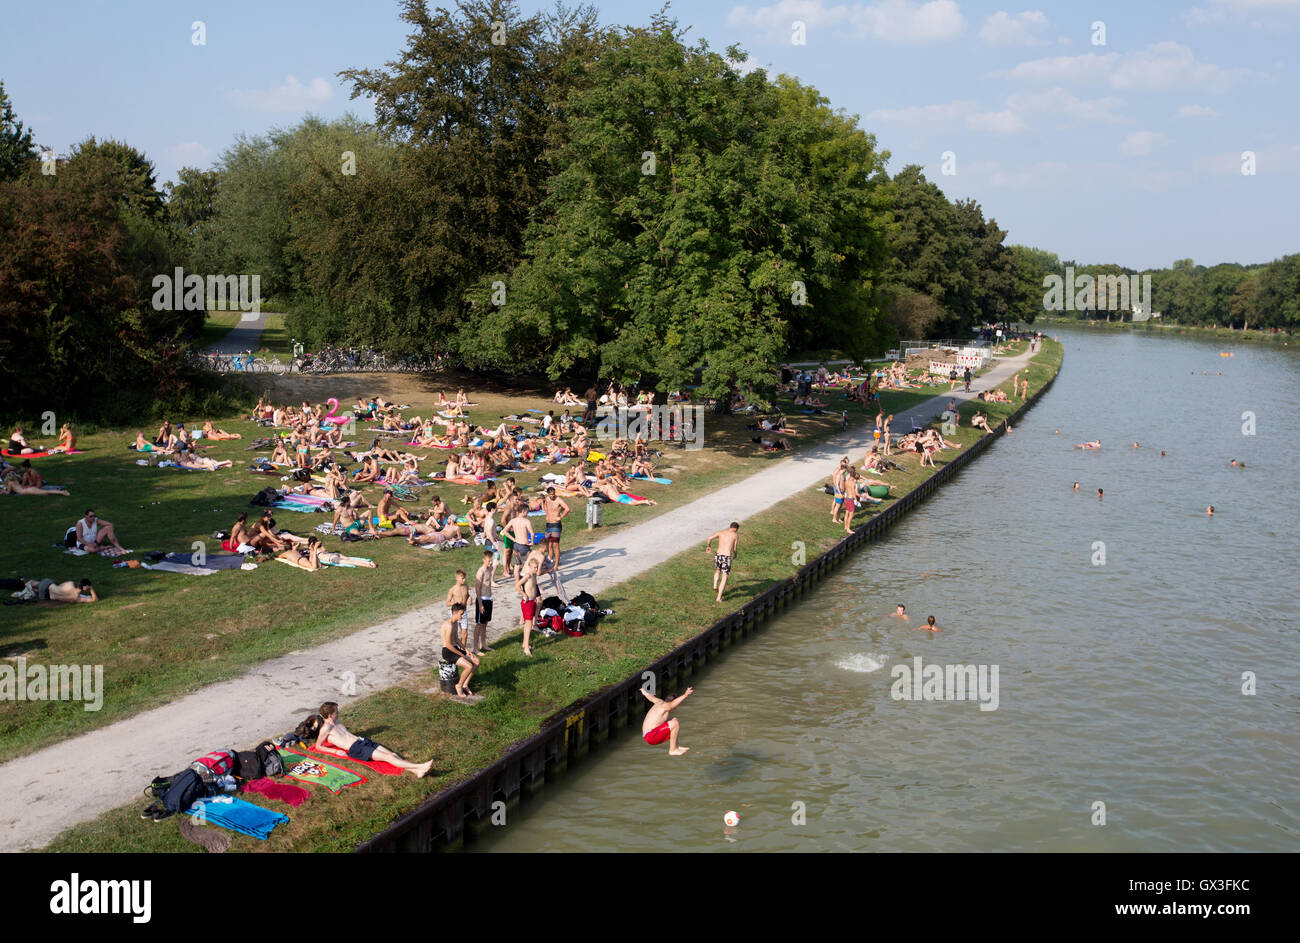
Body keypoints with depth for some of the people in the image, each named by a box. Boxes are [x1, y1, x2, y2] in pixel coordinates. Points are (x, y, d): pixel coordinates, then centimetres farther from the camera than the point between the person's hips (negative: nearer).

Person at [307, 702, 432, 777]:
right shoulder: (326, 728, -3)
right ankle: (419, 766, -34)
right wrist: (336, 751, -8)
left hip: (362, 741, 9)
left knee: (392, 754, -12)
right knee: (388, 757, -22)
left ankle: (417, 771, -27)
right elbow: (318, 746, 0)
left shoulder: (336, 721, 21)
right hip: (355, 749, -9)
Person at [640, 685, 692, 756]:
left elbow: (651, 697, 34)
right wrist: (685, 695, -56)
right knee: (675, 724, -17)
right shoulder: (666, 706, -16)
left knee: (674, 719, 20)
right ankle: (672, 750, -9)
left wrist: (644, 692, 56)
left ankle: (675, 747, 21)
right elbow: (673, 703, -39)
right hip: (651, 736, -11)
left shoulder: (660, 702, 12)